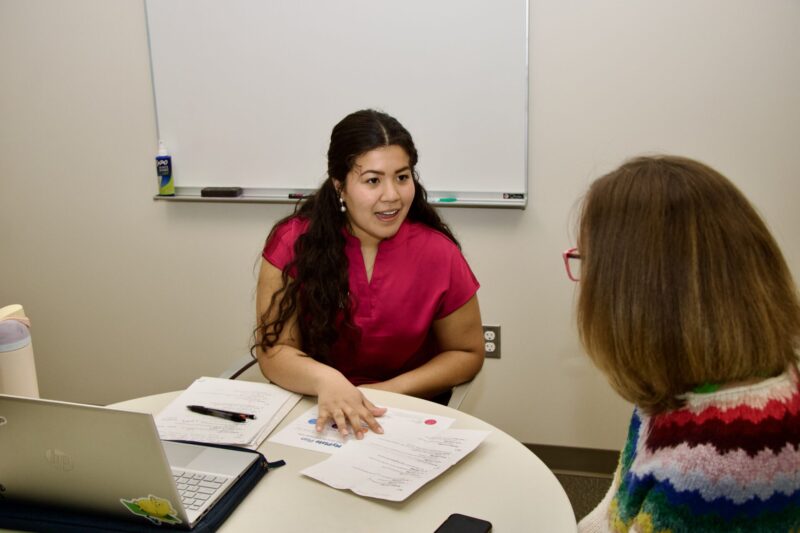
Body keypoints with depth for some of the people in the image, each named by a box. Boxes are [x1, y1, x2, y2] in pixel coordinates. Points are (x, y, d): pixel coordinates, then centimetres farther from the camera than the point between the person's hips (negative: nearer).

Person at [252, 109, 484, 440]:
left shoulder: (438, 254, -9)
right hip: (311, 411, 0)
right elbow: (273, 350, -12)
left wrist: (387, 392, -12)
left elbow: (466, 354, 2)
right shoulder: (294, 242, -10)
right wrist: (325, 380, -33)